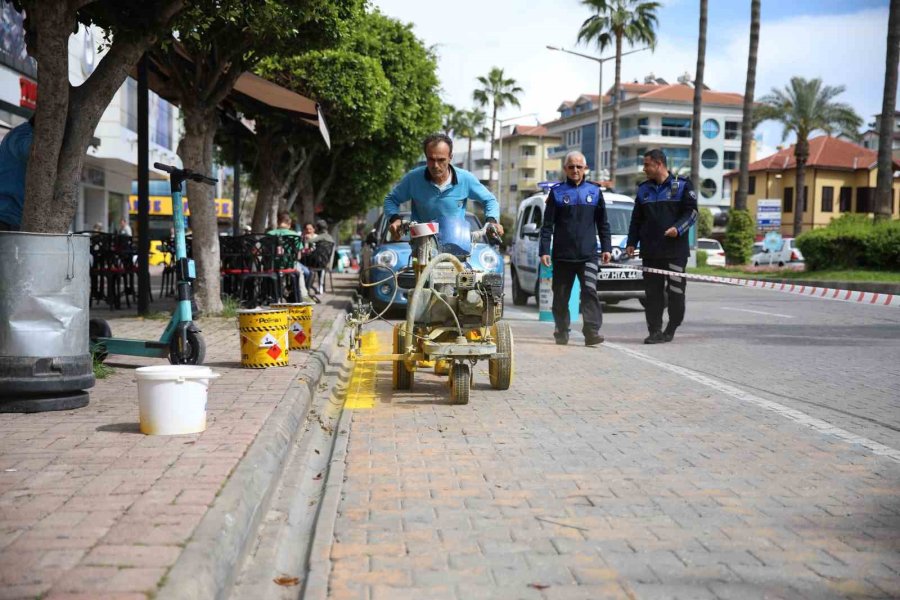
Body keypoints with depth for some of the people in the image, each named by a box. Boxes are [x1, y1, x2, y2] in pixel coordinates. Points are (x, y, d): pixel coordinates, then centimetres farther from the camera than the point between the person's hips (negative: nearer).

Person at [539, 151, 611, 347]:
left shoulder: (594, 191, 9)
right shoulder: (557, 191, 5)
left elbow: (603, 223, 14)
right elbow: (547, 224, 3)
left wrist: (606, 248, 8)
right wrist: (544, 250, -4)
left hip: (588, 254, 0)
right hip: (562, 255, 0)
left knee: (590, 290, -15)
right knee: (561, 296, 7)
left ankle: (592, 331, -18)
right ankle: (562, 332, 20)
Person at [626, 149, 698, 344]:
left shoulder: (682, 185, 2)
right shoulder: (643, 189, 15)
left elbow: (691, 212, -2)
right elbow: (636, 218, 19)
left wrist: (678, 228, -18)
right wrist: (631, 242, 13)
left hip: (676, 249, -4)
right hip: (650, 250, 4)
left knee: (675, 290, -1)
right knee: (653, 291, 1)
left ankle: (671, 328, 12)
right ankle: (655, 330, 4)